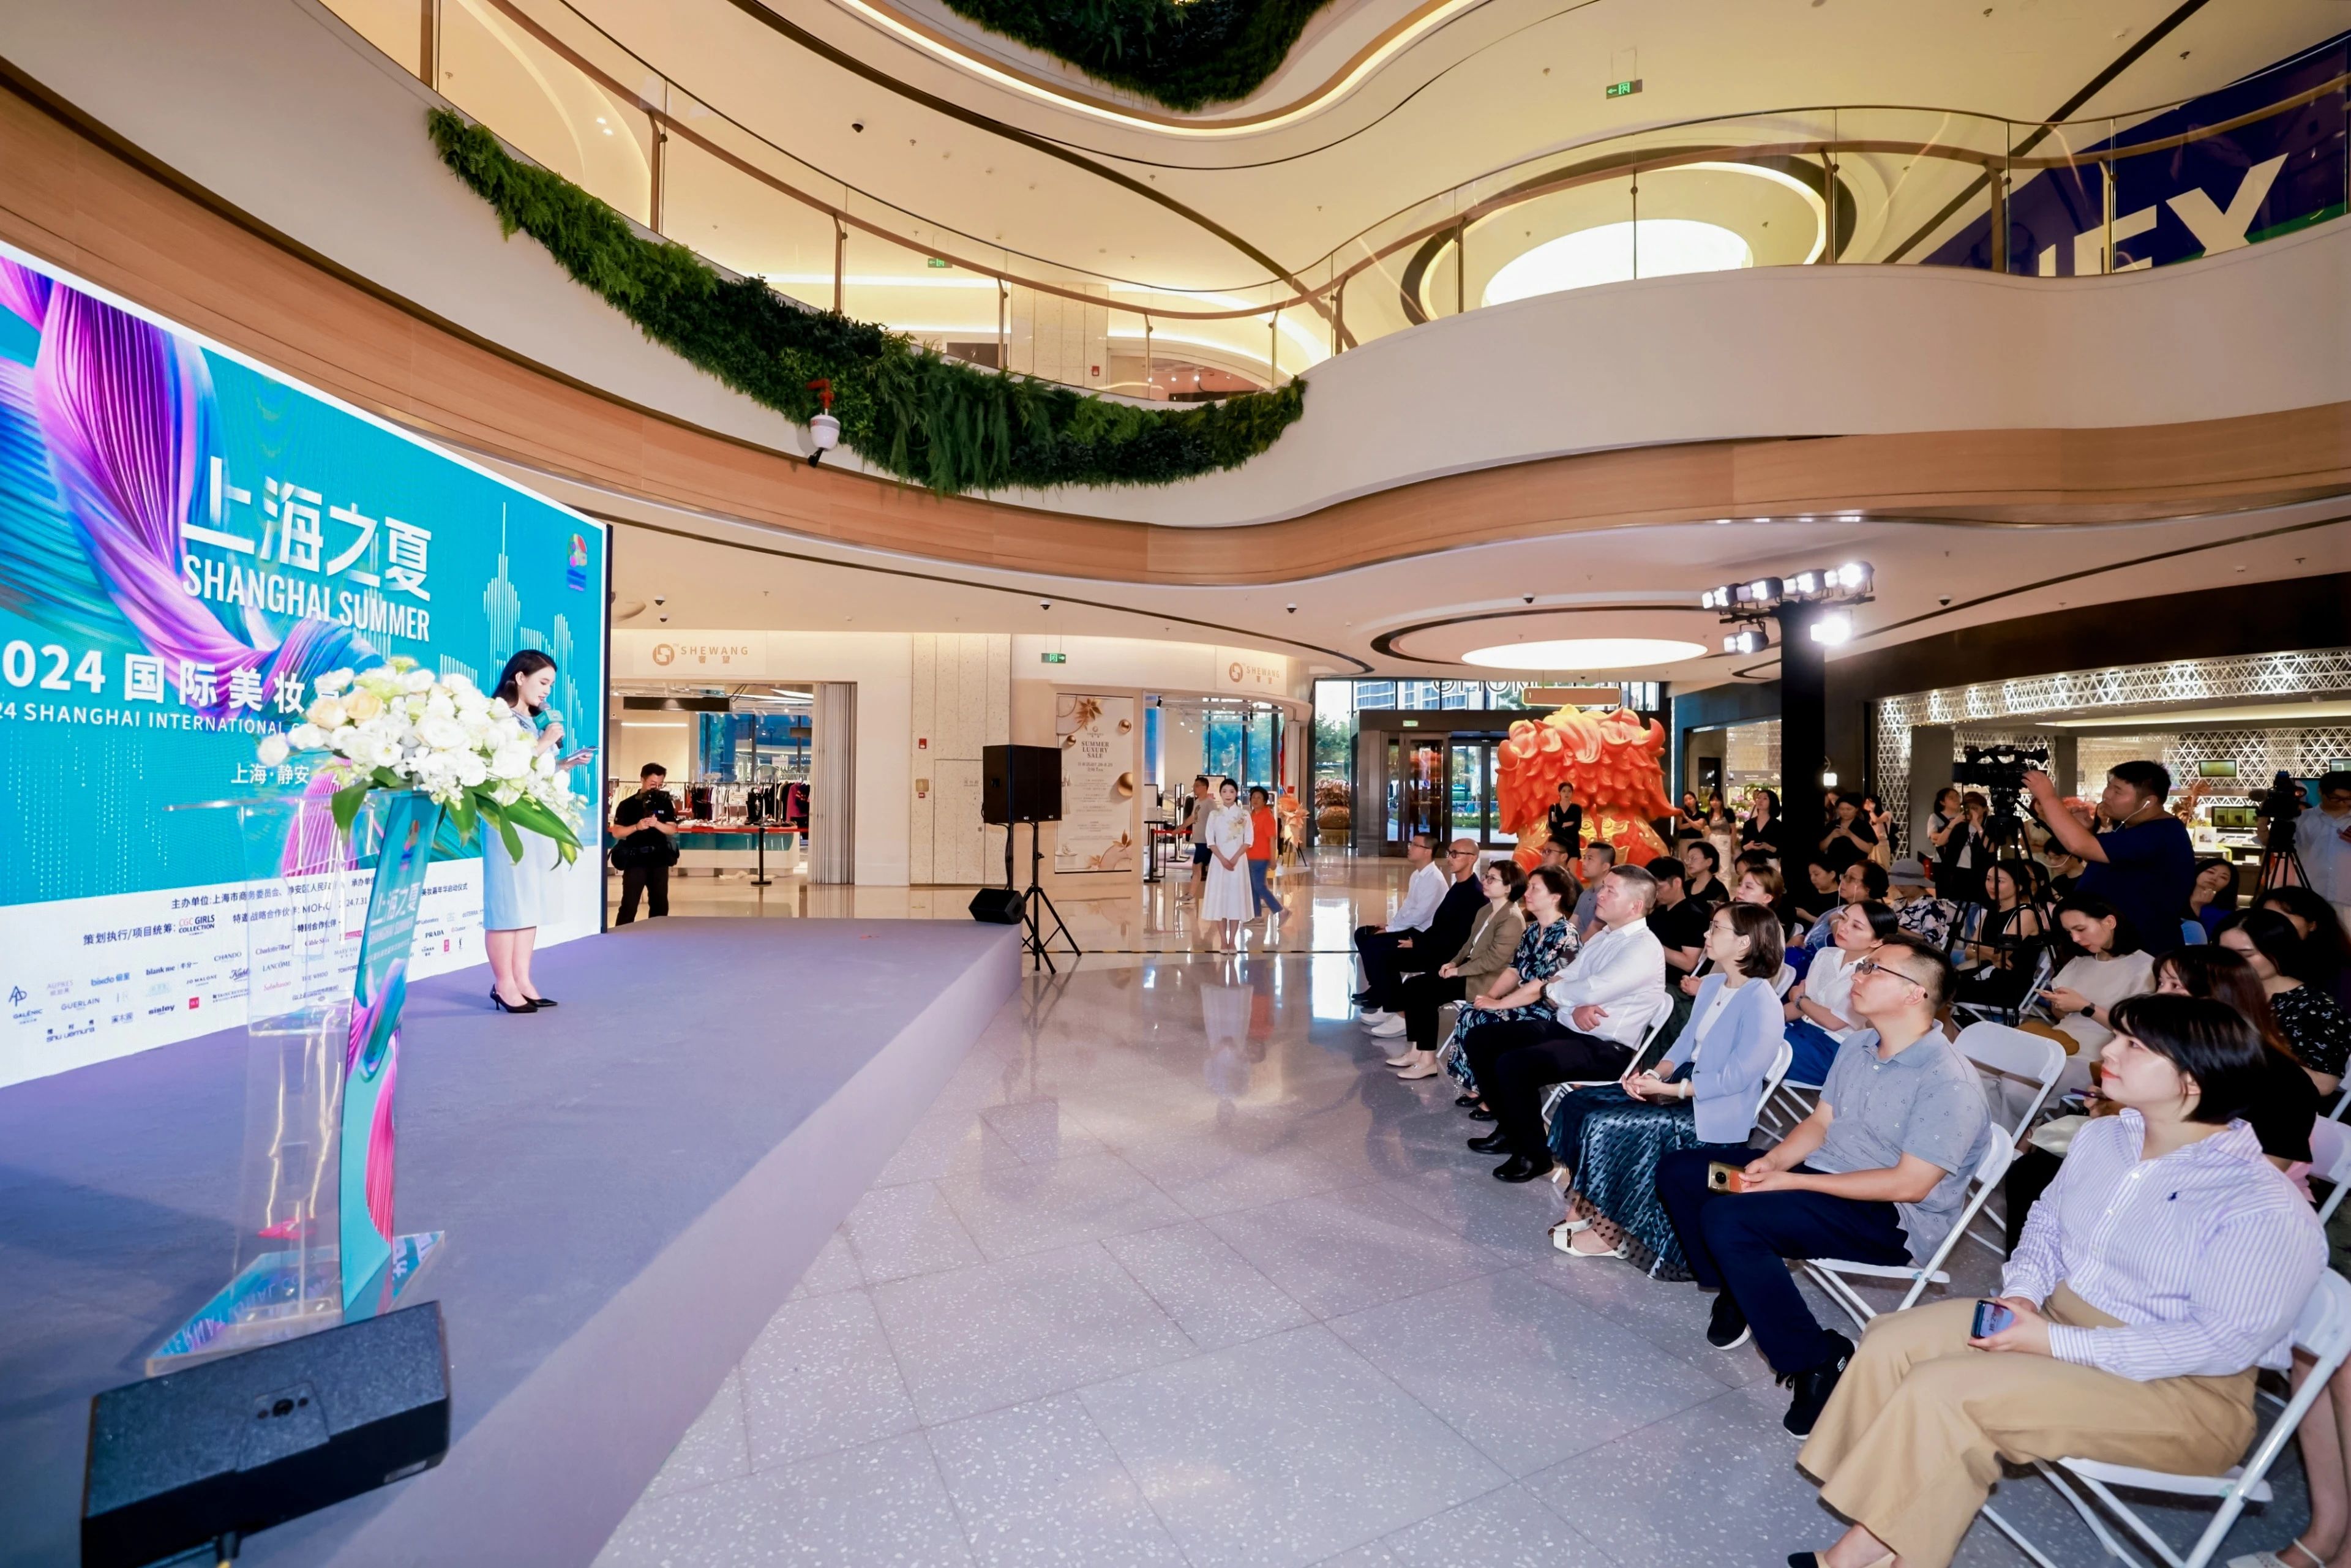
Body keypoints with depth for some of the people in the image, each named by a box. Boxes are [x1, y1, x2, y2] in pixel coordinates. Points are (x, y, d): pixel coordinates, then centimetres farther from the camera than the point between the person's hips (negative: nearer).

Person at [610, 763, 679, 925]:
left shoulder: (666, 804, 6)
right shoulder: (627, 805, -3)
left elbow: (673, 829, 0)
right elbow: (616, 832, -6)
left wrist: (657, 824, -17)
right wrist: (636, 827, -21)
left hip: (659, 859, 3)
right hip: (635, 860, -3)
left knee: (660, 904, 10)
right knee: (629, 904, -2)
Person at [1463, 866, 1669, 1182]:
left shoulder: (1644, 948, -16)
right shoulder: (1602, 936, 13)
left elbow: (1591, 991, -28)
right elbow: (1564, 982, 9)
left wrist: (1549, 990, -8)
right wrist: (1574, 1007, -14)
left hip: (1604, 1049, -9)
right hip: (1562, 1026, 9)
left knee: (1513, 1064, -30)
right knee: (1478, 1039, 2)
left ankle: (1533, 1154, -6)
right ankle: (1511, 1127, 16)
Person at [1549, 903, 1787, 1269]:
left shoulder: (1762, 1002, -20)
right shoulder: (1712, 984, 7)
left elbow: (1735, 1078, -22)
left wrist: (1666, 1089, -20)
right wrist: (1654, 1074, -6)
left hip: (1716, 1113, -9)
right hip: (1682, 1086, 9)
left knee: (1604, 1126, -22)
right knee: (1578, 1103, -3)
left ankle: (1609, 1232, -5)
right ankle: (1583, 1205, 3)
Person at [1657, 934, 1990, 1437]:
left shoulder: (1950, 1081, -20)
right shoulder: (1858, 1046, 6)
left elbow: (1909, 1184, -23)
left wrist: (1793, 1181, -23)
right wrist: (1772, 1161, -8)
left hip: (1895, 1220, -8)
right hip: (1820, 1175, 8)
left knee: (1728, 1218, -31)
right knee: (1678, 1170, -2)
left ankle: (1817, 1366, -14)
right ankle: (1735, 1294, 11)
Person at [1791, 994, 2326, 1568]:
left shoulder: (2267, 1210, -21)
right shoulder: (2100, 1137, 2)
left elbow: (2228, 1342, -22)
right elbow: (2046, 1222, 13)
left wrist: (2056, 1343, -23)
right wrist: (2022, 1293, -5)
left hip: (2177, 1390, -7)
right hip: (2055, 1321, 7)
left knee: (1942, 1389, -25)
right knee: (1892, 1344, -11)